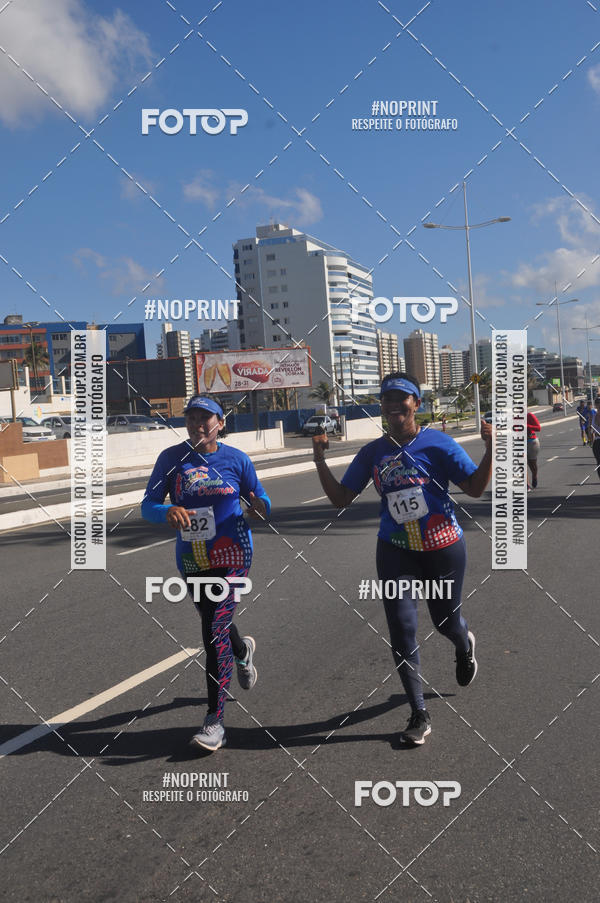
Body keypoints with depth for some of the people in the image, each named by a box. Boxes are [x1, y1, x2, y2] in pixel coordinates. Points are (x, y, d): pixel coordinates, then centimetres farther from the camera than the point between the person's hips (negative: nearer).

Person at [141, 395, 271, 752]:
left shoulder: (237, 459, -2)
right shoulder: (171, 458, -1)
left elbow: (261, 501, 5)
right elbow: (148, 505, -4)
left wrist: (259, 507, -19)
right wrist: (167, 512, -27)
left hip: (232, 556, -3)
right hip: (192, 560, 3)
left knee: (215, 633, -12)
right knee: (214, 624, 21)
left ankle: (215, 721, -4)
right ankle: (242, 650, 58)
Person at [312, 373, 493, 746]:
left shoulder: (438, 442, -9)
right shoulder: (373, 452, 1)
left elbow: (475, 487, -10)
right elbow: (340, 498, 3)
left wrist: (491, 447, -24)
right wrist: (320, 458, -7)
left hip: (443, 547, -2)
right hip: (396, 550, 2)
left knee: (446, 620, 14)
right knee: (401, 628, -5)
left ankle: (465, 646, 55)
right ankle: (419, 715, 9)